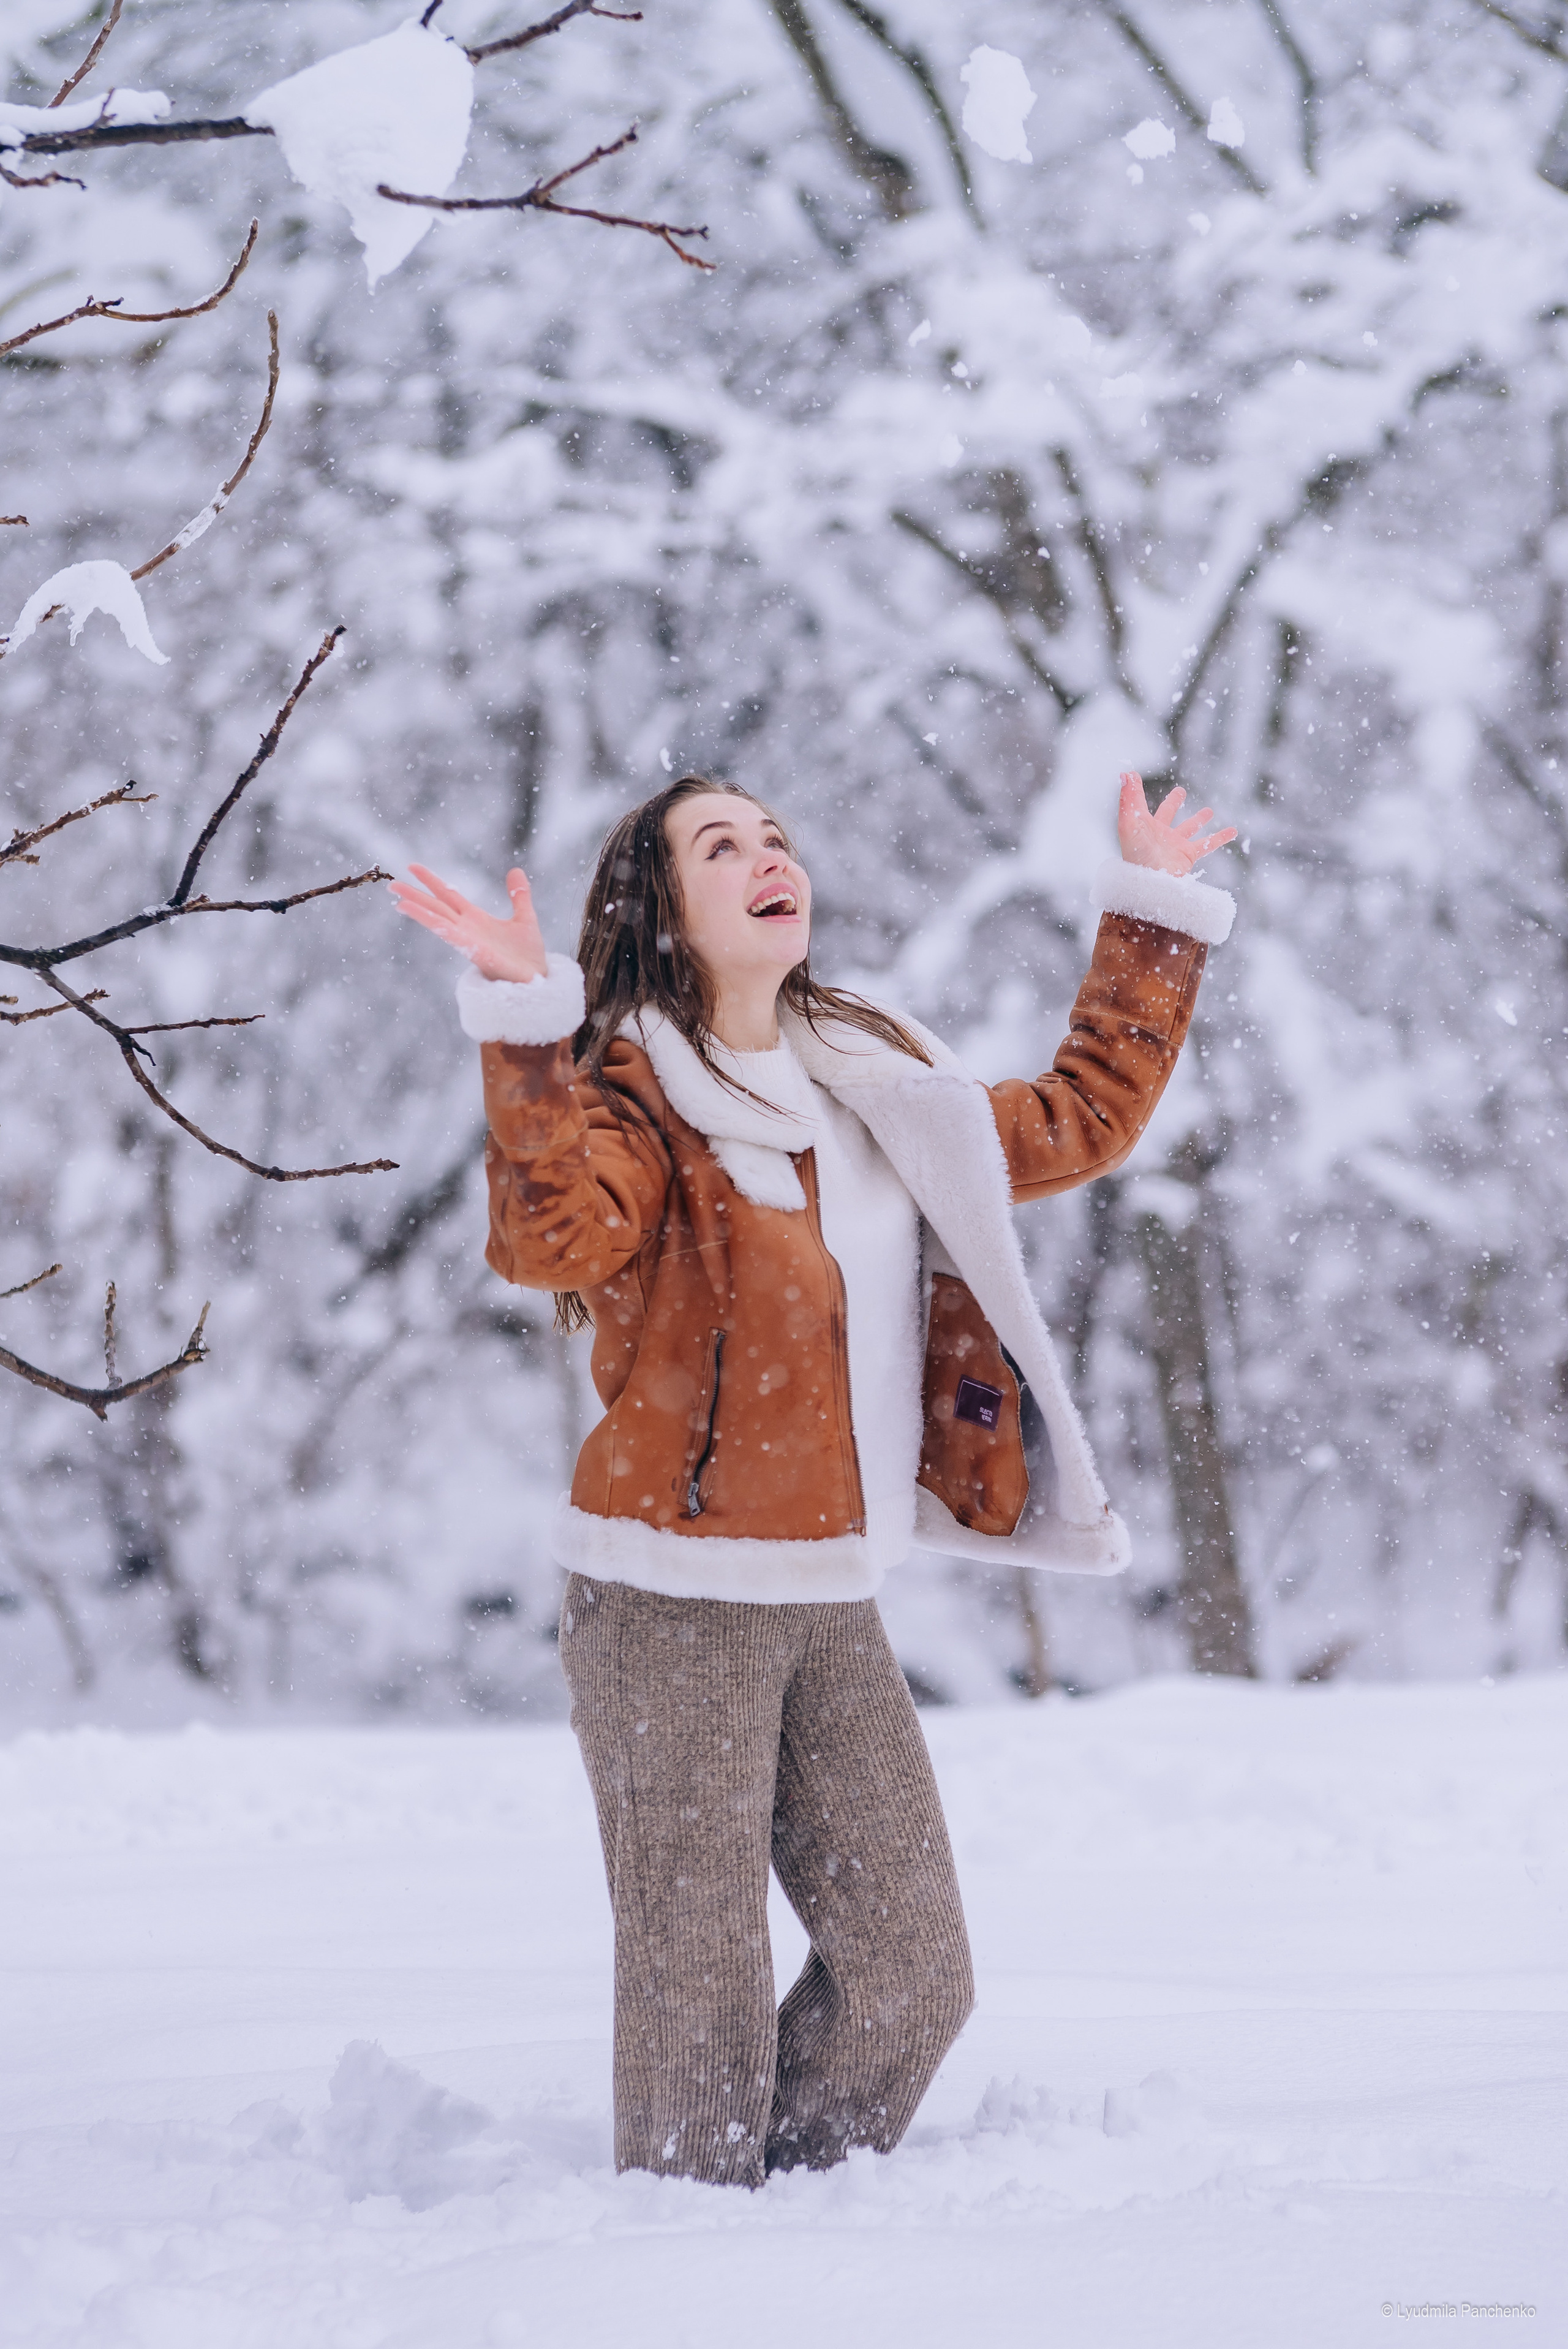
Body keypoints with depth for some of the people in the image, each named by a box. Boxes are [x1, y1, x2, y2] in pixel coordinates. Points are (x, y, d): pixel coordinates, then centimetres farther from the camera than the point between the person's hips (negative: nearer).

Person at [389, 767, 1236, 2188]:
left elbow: (1080, 1122, 27)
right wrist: (527, 1021, -36)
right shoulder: (634, 1099, -7)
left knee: (914, 1981, 6)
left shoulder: (879, 1082, 14)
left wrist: (1153, 922, 29)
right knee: (702, 2003, -6)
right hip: (675, 1610, -7)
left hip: (832, 1608, 7)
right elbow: (555, 1239, -28)